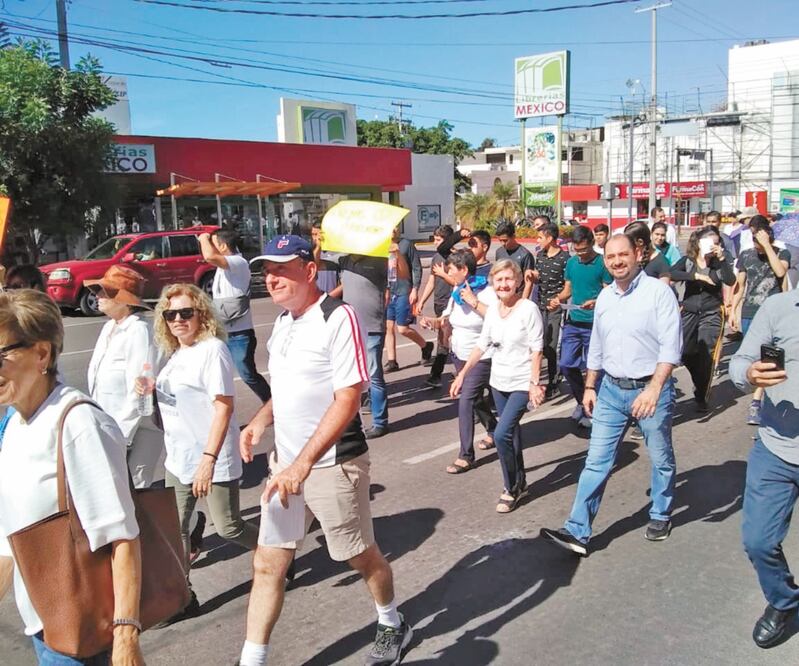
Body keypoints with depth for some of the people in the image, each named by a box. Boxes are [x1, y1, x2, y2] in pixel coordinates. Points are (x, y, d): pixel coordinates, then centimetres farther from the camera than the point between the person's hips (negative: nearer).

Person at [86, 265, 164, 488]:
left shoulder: (138, 331, -16)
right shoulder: (108, 328, 10)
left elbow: (139, 392, -20)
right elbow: (98, 383, 15)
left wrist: (121, 437, -18)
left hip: (137, 432, -8)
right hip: (108, 431, 8)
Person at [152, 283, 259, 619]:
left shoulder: (213, 349, -16)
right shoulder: (175, 353, 9)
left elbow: (224, 406, -20)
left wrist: (209, 458, -25)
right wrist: (150, 391, -1)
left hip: (213, 458, -8)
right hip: (179, 458, 8)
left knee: (228, 528, 3)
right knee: (175, 529, 10)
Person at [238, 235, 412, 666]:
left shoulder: (338, 318, -17)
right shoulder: (283, 322, 9)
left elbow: (347, 399, -22)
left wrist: (302, 464, -27)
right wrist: (261, 421, 2)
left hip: (332, 464, -7)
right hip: (286, 462, 7)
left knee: (361, 555, 14)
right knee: (267, 565, 9)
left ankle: (393, 625, 40)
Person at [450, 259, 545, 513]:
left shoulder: (528, 309, -14)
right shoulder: (492, 310, 4)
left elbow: (536, 350, -14)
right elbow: (482, 345, 9)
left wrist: (534, 383, -18)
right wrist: (462, 374, 6)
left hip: (522, 384, -6)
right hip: (499, 382, 6)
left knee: (501, 434, -14)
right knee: (511, 434, 17)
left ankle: (512, 489, 4)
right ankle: (519, 482, 33)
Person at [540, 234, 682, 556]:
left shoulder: (658, 291, -11)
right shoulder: (605, 297, 8)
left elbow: (671, 345, -18)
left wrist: (653, 388, -27)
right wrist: (590, 387, 16)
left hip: (651, 388, -5)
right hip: (611, 390, 5)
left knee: (661, 459, 13)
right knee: (596, 462, 2)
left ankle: (661, 515, 36)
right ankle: (577, 532, 3)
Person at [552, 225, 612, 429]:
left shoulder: (602, 264, -8)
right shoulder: (571, 262, 8)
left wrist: (596, 303, -28)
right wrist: (559, 298, -3)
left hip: (594, 323, -5)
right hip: (573, 321, 6)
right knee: (566, 364, 6)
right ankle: (582, 401, 26)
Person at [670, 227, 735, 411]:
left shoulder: (718, 263, 2)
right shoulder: (687, 261, 2)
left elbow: (730, 281, -15)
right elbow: (671, 274, -16)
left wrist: (722, 258, -19)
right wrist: (696, 275, -21)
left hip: (711, 314, -1)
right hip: (689, 312, 1)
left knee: (705, 356, -7)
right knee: (686, 353, 3)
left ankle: (701, 396, 8)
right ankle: (700, 385, 32)